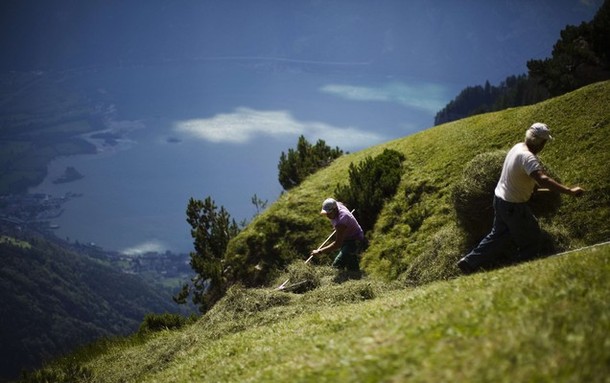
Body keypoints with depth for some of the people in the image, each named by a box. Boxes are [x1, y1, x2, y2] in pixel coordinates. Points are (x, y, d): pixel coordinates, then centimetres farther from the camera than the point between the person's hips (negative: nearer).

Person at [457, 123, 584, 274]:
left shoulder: (518, 147, -1)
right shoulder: (527, 157, -30)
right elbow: (543, 180, -44)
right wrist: (569, 191, -45)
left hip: (500, 199, 9)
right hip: (514, 206, -9)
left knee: (498, 235, 22)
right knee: (531, 238, 11)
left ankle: (469, 262, 23)